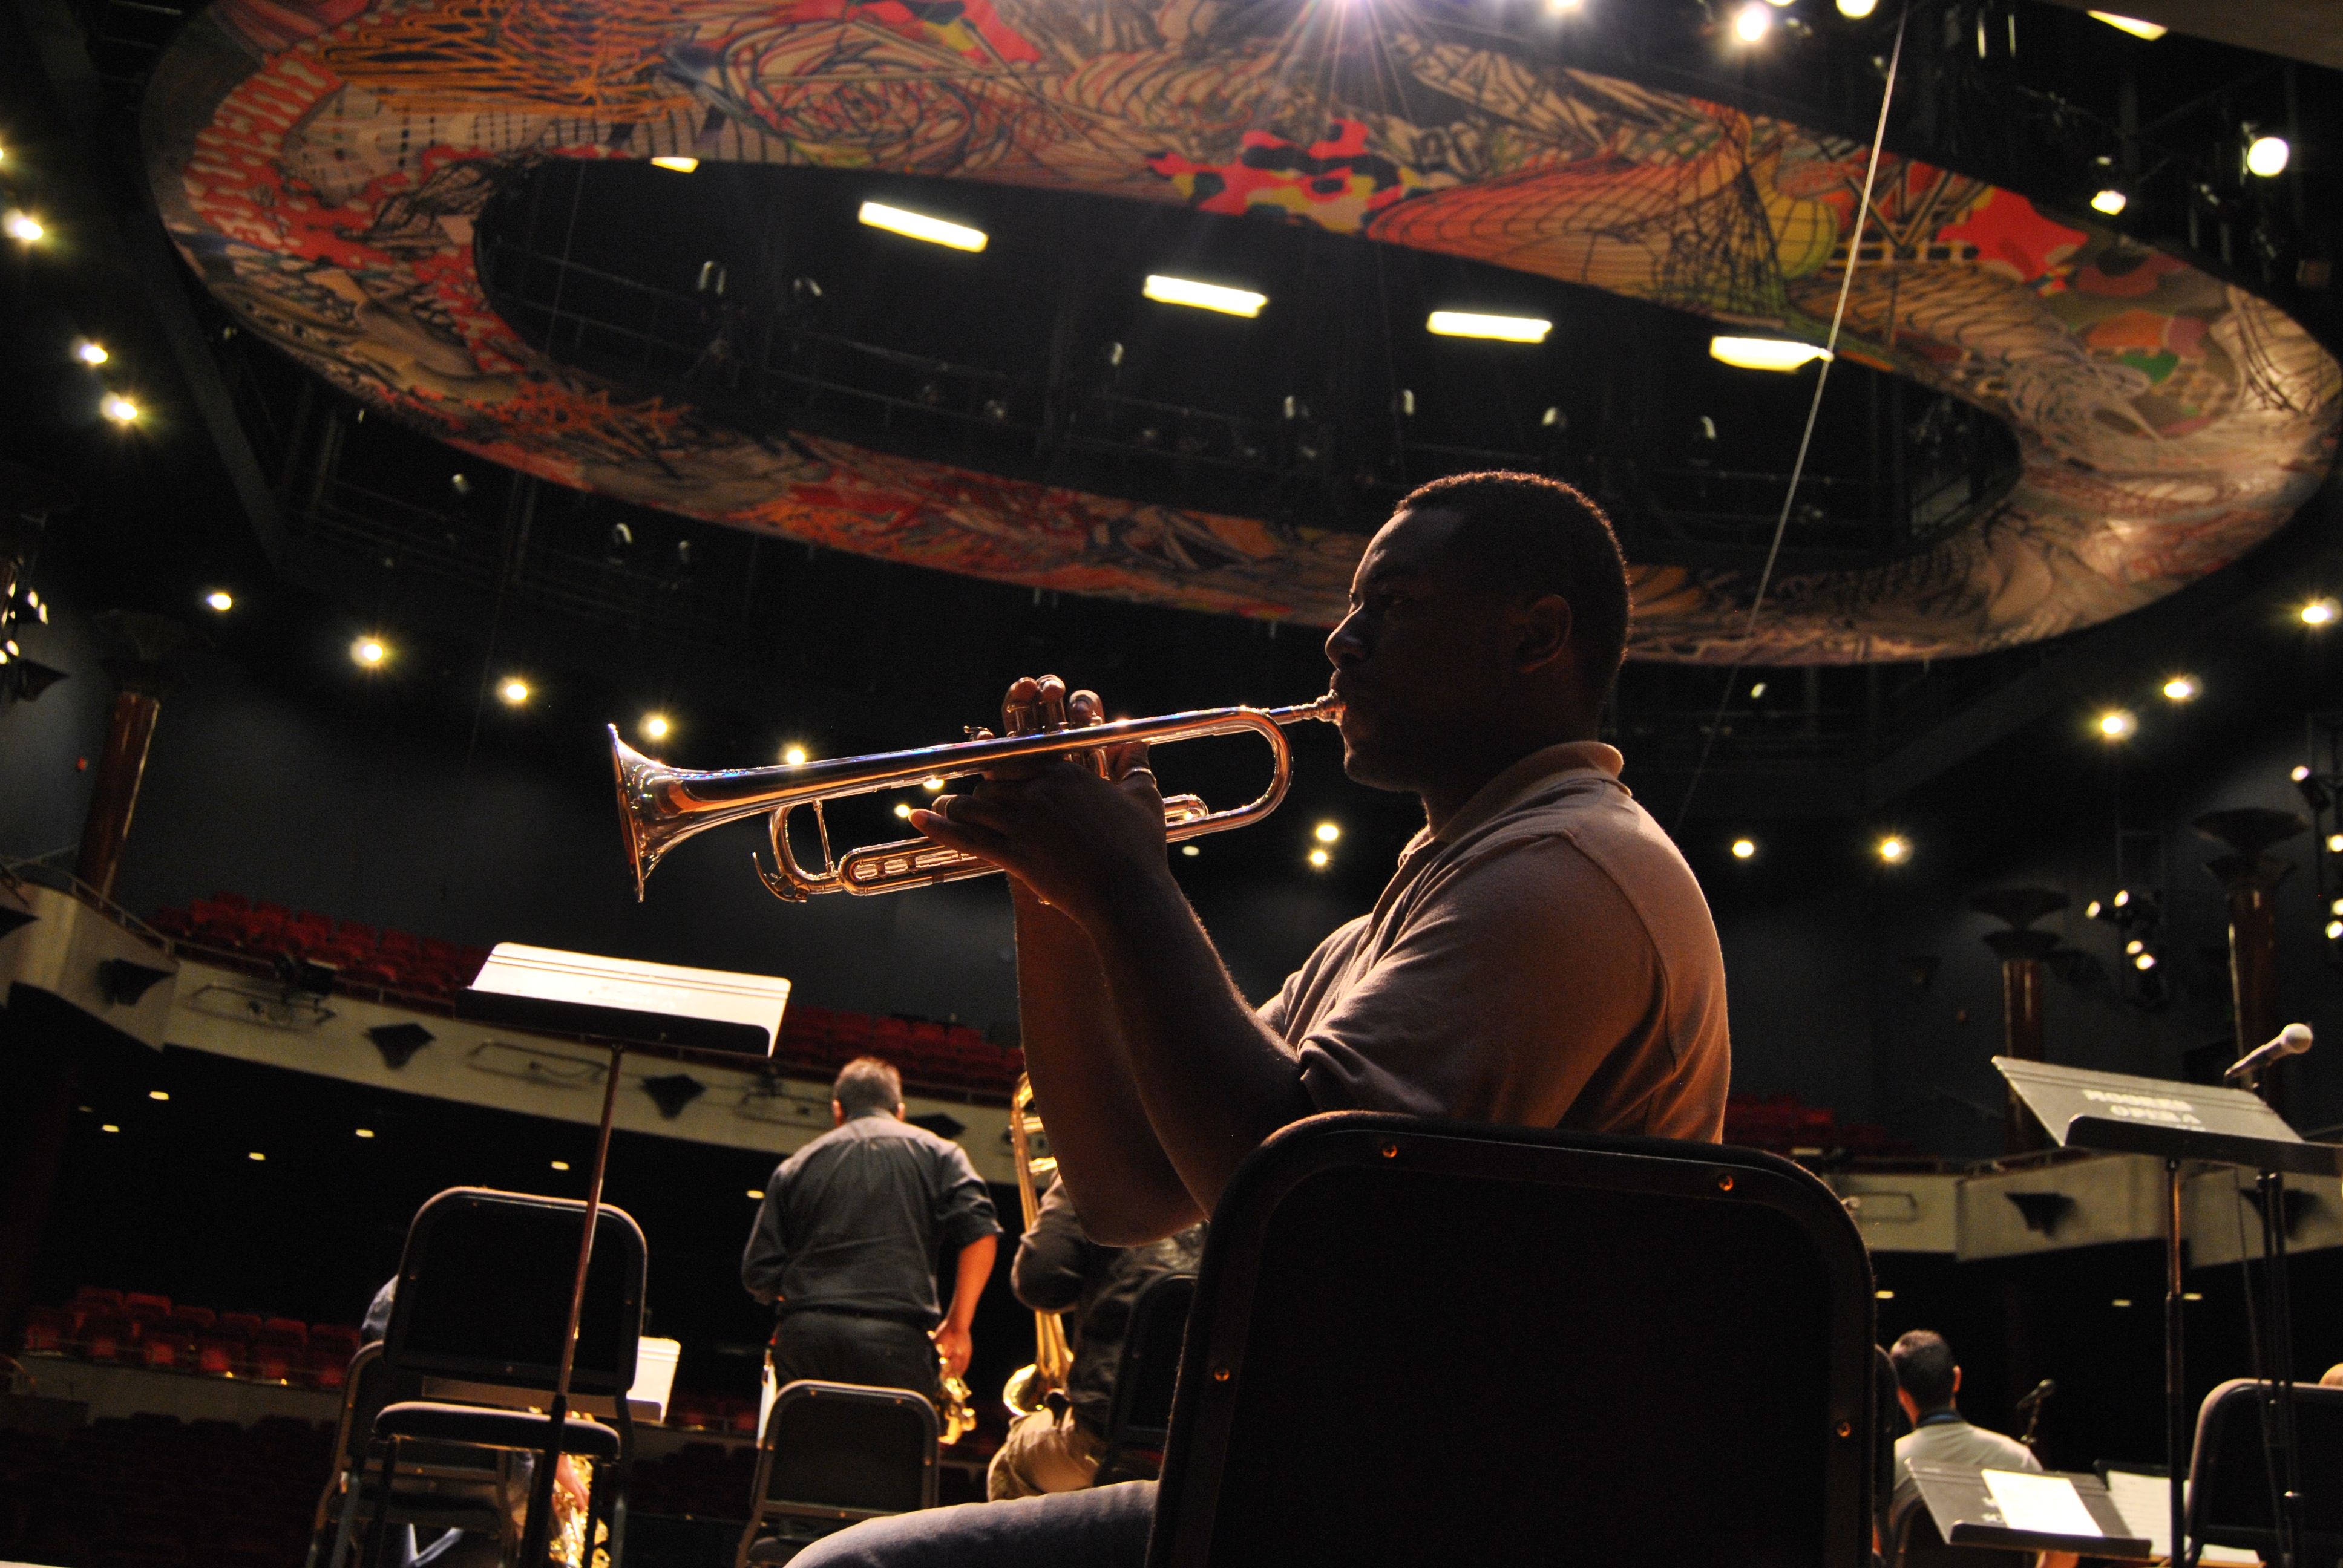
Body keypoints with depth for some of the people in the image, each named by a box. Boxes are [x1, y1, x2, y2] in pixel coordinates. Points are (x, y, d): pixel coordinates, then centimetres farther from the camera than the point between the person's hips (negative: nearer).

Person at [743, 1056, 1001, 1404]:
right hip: (895, 1341, -2)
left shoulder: (796, 1166, 17)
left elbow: (759, 1275, 13)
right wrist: (958, 1325, 1)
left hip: (803, 1338, 3)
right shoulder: (936, 1154, 12)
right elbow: (979, 1231, -5)